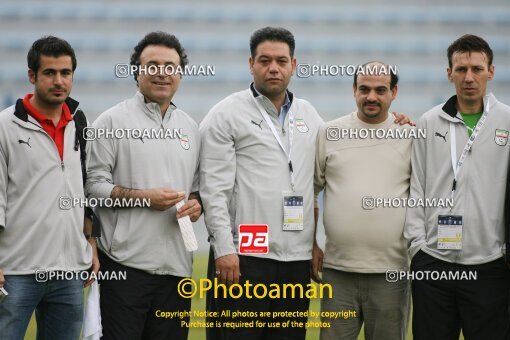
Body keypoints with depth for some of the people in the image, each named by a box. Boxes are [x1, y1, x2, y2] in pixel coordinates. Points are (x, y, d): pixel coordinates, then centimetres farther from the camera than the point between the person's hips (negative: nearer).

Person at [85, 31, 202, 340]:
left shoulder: (191, 127, 16)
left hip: (177, 265, 5)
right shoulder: (113, 121, 0)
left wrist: (197, 204, 0)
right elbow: (93, 185, -5)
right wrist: (142, 197, -15)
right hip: (126, 262, -5)